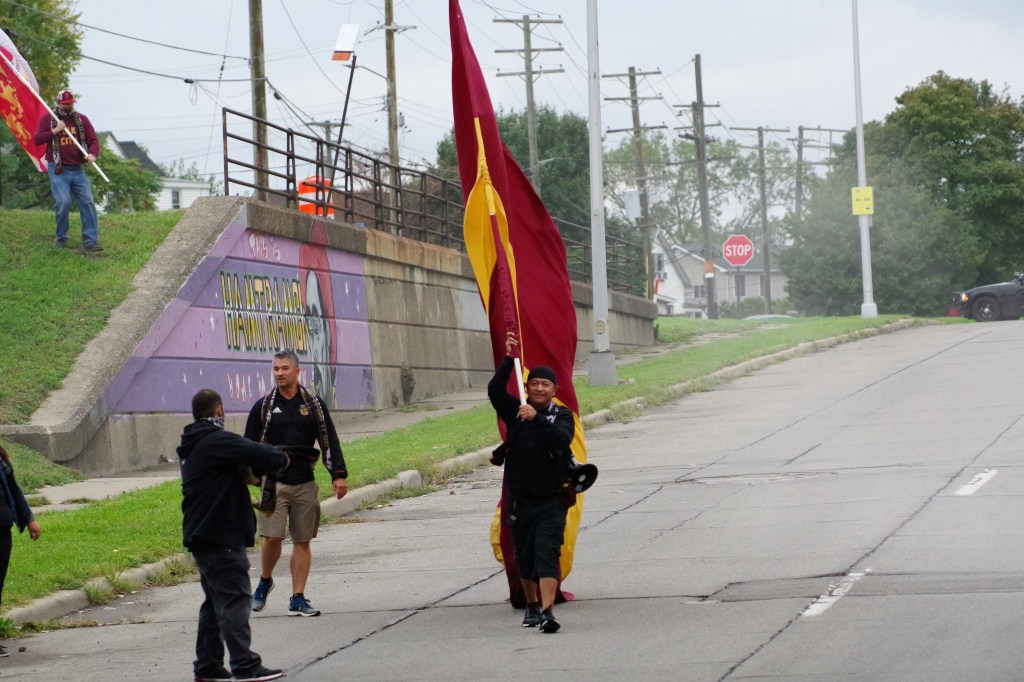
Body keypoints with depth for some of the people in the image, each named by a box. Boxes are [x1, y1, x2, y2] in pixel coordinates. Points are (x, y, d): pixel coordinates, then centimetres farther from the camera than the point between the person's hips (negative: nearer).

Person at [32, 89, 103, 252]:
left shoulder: (82, 119, 10)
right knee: (63, 202, -16)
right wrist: (55, 130, -15)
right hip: (58, 170, -3)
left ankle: (90, 241, -5)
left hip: (77, 169, 3)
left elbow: (93, 140, 5)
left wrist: (92, 154, -16)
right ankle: (61, 238, 4)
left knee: (88, 202, -6)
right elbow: (37, 139, -5)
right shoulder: (47, 119, 4)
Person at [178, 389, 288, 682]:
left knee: (216, 600, 15)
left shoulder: (191, 446, 17)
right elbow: (257, 453, -22)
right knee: (235, 598, -9)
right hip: (221, 536, -10)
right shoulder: (217, 441, -15)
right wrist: (281, 458, -4)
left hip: (199, 534, 10)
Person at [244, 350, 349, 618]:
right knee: (271, 537, -11)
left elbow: (329, 441, 7)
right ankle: (265, 581, 15)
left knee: (302, 541, 2)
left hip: (305, 483, 2)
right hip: (273, 482, -1)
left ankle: (298, 599, 7)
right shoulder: (263, 407, 4)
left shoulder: (313, 404, 6)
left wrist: (338, 475, -2)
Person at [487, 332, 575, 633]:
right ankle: (532, 606, 30)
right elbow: (495, 391, -13)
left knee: (547, 554, -15)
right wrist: (508, 360, -21)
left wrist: (537, 419, -33)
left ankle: (547, 611, -25)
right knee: (524, 558, 12)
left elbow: (563, 439, -21)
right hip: (520, 500, 3)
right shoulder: (515, 411, 4)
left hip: (551, 501, -3)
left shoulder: (562, 416, -1)